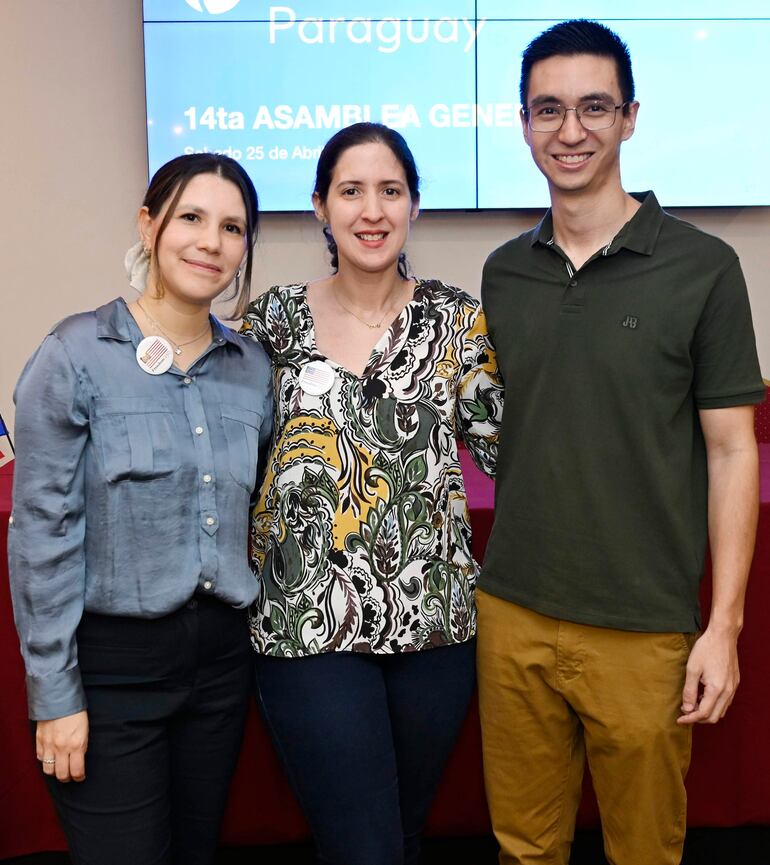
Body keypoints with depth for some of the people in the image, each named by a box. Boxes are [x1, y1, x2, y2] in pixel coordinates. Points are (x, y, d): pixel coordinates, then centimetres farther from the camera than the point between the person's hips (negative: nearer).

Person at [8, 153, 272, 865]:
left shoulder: (252, 365, 4)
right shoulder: (77, 355, -10)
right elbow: (42, 533, -10)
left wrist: (252, 627, 9)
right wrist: (55, 693, -10)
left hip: (223, 653, 5)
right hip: (112, 661, -4)